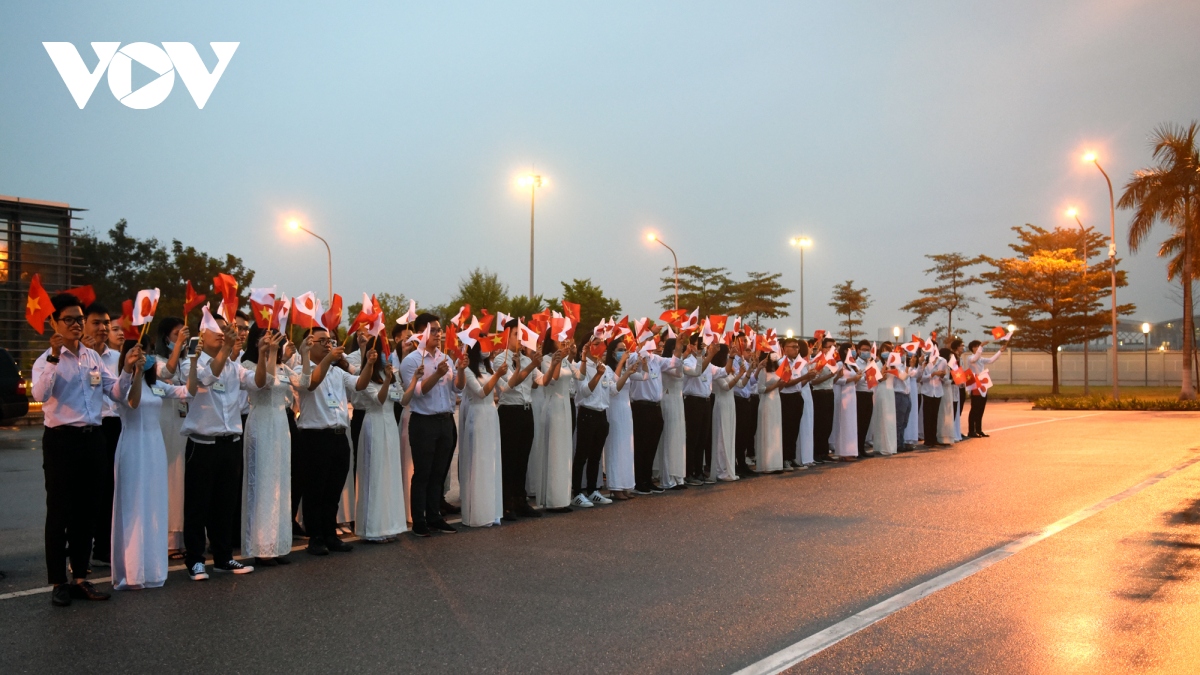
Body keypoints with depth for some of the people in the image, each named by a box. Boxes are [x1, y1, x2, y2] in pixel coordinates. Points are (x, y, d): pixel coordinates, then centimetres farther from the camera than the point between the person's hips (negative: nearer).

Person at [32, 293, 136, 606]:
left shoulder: (93, 357, 11)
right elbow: (40, 394, -24)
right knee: (59, 513, 3)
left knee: (85, 512, 12)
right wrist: (54, 358, -32)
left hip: (92, 439, 5)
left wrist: (128, 369, -5)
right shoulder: (47, 359, -6)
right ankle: (58, 583, 13)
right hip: (61, 440, -5)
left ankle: (80, 578, 22)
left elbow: (117, 392, 11)